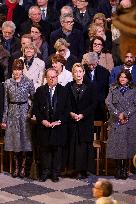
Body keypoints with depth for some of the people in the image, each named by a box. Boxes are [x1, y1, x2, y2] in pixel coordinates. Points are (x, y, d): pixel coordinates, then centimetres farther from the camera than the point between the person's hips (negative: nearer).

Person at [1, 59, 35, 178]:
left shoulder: (28, 82, -2)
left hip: (24, 112, -2)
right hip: (12, 113, 2)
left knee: (24, 139, 1)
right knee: (14, 140, 5)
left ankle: (23, 167, 10)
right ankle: (17, 167, 15)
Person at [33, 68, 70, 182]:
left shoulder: (63, 91, 2)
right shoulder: (40, 91, 5)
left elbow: (67, 109, 0)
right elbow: (36, 108, 4)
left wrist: (59, 121, -11)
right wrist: (42, 121, -8)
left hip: (59, 126, -1)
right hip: (44, 126, 1)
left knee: (57, 150, 4)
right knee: (44, 150, 6)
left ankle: (55, 173, 12)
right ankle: (45, 172, 15)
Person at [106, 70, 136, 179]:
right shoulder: (113, 89, 12)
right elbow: (108, 103, 1)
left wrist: (125, 114, -12)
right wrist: (118, 114, -10)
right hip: (116, 122, 1)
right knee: (116, 145, -2)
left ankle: (125, 169, 4)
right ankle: (118, 169, 7)